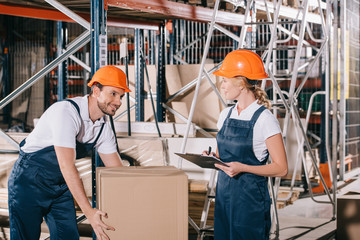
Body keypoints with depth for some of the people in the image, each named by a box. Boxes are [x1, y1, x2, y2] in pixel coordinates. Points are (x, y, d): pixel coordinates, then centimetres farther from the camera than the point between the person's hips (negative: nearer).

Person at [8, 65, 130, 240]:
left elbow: (117, 169, 6)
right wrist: (89, 212, -37)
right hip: (29, 180, -7)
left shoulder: (104, 126, -2)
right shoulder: (66, 112, -27)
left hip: (61, 185, 7)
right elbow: (67, 166, -34)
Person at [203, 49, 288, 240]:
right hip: (224, 195, 6)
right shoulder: (226, 115, 8)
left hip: (250, 197, -6)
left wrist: (243, 168, -21)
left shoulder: (264, 120, -12)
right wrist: (212, 157, -3)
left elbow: (281, 169, -12)